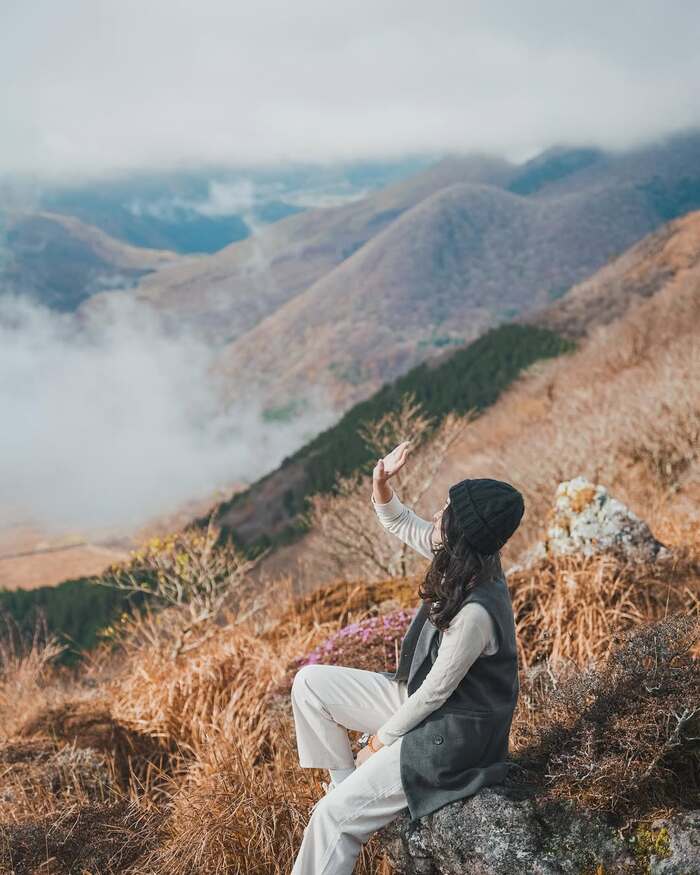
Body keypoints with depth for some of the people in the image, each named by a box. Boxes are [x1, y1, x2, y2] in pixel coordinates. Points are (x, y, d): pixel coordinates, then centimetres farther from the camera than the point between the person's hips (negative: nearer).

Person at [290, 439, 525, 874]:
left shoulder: (476, 611, -34)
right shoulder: (464, 559, -9)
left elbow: (435, 691, -23)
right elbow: (401, 523, 8)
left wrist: (379, 741, -9)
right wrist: (381, 486, -14)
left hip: (449, 736, -9)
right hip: (421, 697, 9)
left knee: (334, 817, -12)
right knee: (309, 683, 5)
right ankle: (346, 781, 15)